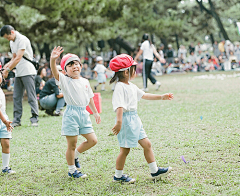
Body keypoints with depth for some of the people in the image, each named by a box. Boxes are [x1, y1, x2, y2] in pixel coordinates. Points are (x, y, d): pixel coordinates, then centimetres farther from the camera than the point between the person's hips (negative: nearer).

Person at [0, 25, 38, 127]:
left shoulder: (23, 40, -13)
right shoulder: (12, 42, 15)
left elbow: (18, 58, -19)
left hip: (27, 72, -9)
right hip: (18, 73, 9)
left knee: (31, 96, -7)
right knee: (16, 97, 5)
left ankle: (34, 119, -6)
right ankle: (16, 120, 8)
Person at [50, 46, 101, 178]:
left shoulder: (85, 82, 11)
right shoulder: (64, 81, -6)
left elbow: (90, 98, 22)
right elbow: (55, 72, -26)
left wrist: (95, 113, 26)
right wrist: (53, 59, -44)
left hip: (84, 113, 6)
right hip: (71, 114, -6)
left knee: (92, 140, 6)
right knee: (72, 145, 1)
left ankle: (75, 155, 28)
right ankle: (72, 170, 17)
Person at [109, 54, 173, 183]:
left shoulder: (132, 86, 13)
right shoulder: (120, 87, -17)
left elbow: (144, 95, 24)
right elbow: (119, 106, -27)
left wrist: (161, 97, 23)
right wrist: (119, 121, -36)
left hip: (134, 119, 9)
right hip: (126, 119, -9)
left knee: (146, 144, 11)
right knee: (125, 149, 1)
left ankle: (154, 171, 20)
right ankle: (118, 176, 16)